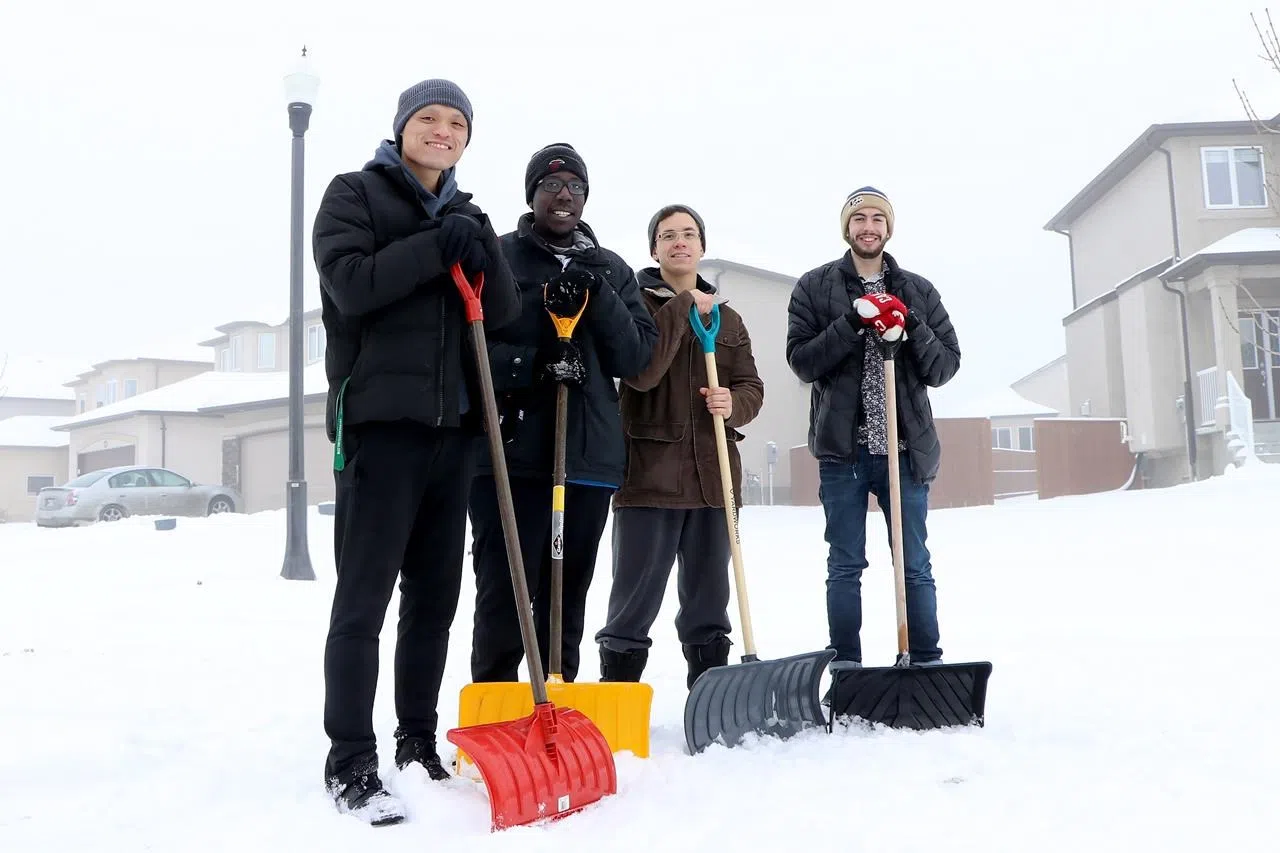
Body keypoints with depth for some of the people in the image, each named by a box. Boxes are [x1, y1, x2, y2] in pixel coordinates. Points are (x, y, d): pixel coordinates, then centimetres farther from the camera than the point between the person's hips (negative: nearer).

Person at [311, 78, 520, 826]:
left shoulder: (466, 217, 19)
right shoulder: (356, 194, 5)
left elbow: (505, 313, 6)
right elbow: (349, 283, -12)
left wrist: (480, 248, -9)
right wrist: (435, 249, -16)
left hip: (453, 426, 6)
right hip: (379, 419, -6)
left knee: (435, 597, 10)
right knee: (364, 599, -6)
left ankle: (419, 746, 21)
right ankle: (350, 763, 0)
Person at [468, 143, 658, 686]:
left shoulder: (611, 270, 16)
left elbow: (637, 356, 7)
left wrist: (598, 299, -7)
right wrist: (531, 364, -17)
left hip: (589, 456, 4)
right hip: (510, 450, -3)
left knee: (568, 597, 9)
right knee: (504, 593, -7)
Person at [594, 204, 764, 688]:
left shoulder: (727, 318, 17)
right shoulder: (637, 302, 1)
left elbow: (752, 388, 13)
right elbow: (641, 372, -15)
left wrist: (733, 404, -10)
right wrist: (682, 307, -13)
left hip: (712, 475, 5)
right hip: (650, 472, -5)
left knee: (709, 598, 12)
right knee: (636, 598, -5)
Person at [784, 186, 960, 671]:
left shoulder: (918, 292, 11)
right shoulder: (815, 287, 7)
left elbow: (945, 367, 6)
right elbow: (801, 361, -3)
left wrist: (910, 330, -12)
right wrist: (853, 323, -16)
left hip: (905, 447, 1)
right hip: (842, 448, -1)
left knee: (915, 565, 5)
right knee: (845, 565, 5)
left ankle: (928, 664, 12)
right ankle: (845, 668, 10)